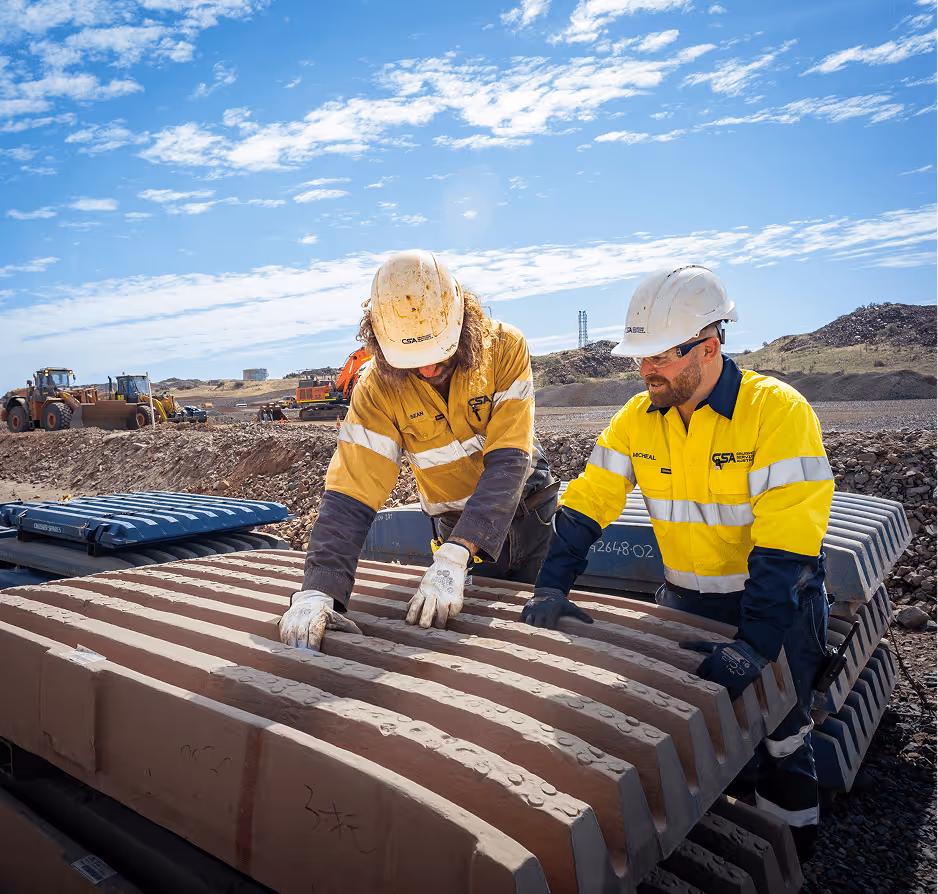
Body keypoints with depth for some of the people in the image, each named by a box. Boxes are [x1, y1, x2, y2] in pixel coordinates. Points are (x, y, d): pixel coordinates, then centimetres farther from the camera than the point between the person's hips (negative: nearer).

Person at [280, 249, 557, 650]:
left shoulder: (504, 347, -24)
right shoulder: (378, 387, -20)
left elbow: (508, 462, -31)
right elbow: (350, 494, -25)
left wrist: (454, 558, -42)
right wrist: (318, 590, -40)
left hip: (529, 508, 0)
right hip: (457, 523, 1)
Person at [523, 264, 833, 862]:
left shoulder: (777, 410, -21)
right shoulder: (638, 419, -5)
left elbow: (786, 545, -26)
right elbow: (587, 503, -3)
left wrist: (754, 645, -31)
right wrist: (552, 588, -12)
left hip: (777, 601, -4)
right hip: (684, 599, 4)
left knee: (779, 740, 7)